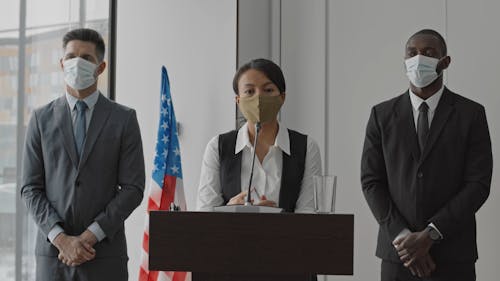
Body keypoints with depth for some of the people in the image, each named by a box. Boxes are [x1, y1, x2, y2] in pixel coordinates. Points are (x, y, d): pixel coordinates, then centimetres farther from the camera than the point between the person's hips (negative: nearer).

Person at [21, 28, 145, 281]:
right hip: (52, 252, 1)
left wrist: (89, 236, -10)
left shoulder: (124, 119, 3)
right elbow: (31, 188, 3)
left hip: (105, 254, -1)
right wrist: (61, 239, -10)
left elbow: (132, 188, -2)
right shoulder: (42, 119, 7)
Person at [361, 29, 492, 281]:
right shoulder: (382, 115, 6)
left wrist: (430, 235, -13)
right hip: (397, 253, 2)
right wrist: (402, 238, -9)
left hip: (452, 258, -1)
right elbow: (371, 182, 2)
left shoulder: (471, 114, 1)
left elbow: (478, 184, -5)